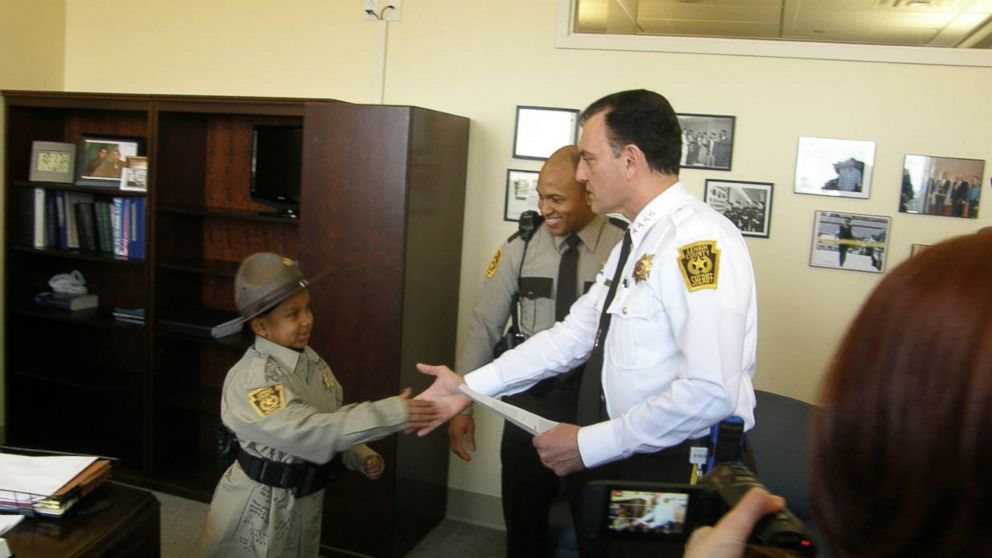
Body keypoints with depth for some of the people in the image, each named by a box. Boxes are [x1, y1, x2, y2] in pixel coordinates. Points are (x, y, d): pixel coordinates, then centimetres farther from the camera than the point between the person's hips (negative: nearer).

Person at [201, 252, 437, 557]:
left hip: (306, 503, 7)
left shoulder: (312, 361, -1)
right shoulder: (250, 379, -27)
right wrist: (392, 413, -42)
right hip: (260, 509, -7)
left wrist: (361, 457, -8)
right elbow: (307, 431, -38)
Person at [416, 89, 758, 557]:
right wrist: (469, 386, 4)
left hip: (682, 470, -8)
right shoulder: (635, 243, 9)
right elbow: (574, 335, 8)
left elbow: (710, 392, -27)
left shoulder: (698, 239, -20)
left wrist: (589, 445, -18)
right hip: (622, 462, 8)